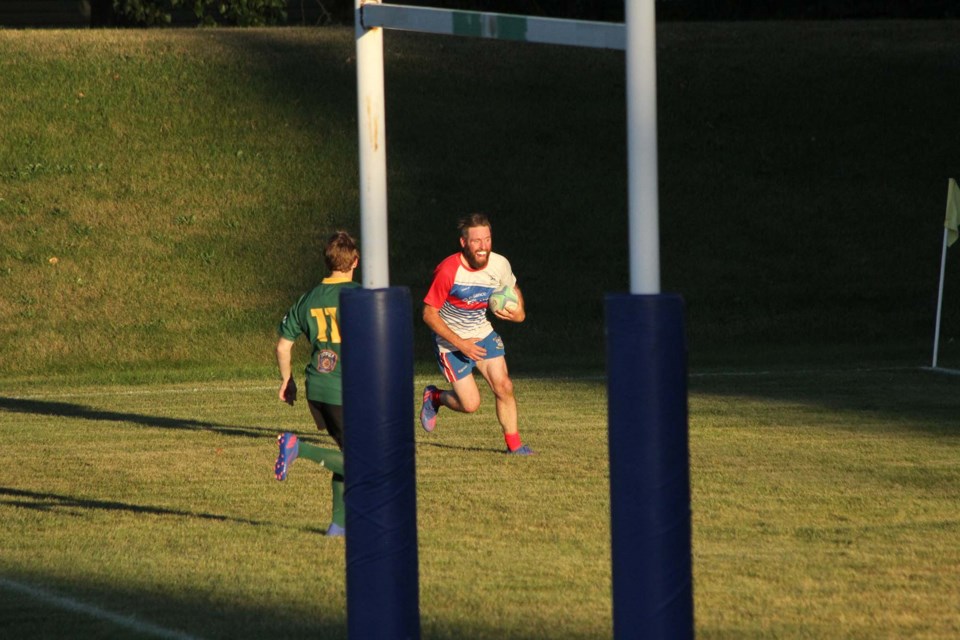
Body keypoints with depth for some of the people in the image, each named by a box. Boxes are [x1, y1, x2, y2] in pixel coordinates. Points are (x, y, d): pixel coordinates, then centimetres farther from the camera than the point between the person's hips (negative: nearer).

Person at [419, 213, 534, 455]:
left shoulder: (500, 265, -11)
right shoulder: (448, 271, -27)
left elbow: (512, 290, 12)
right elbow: (429, 314, -19)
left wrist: (518, 312, -10)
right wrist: (460, 343, -24)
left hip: (483, 335, 4)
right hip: (451, 341, -4)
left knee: (504, 387, -9)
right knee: (470, 404, -7)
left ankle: (513, 443, 8)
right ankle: (434, 397, 24)